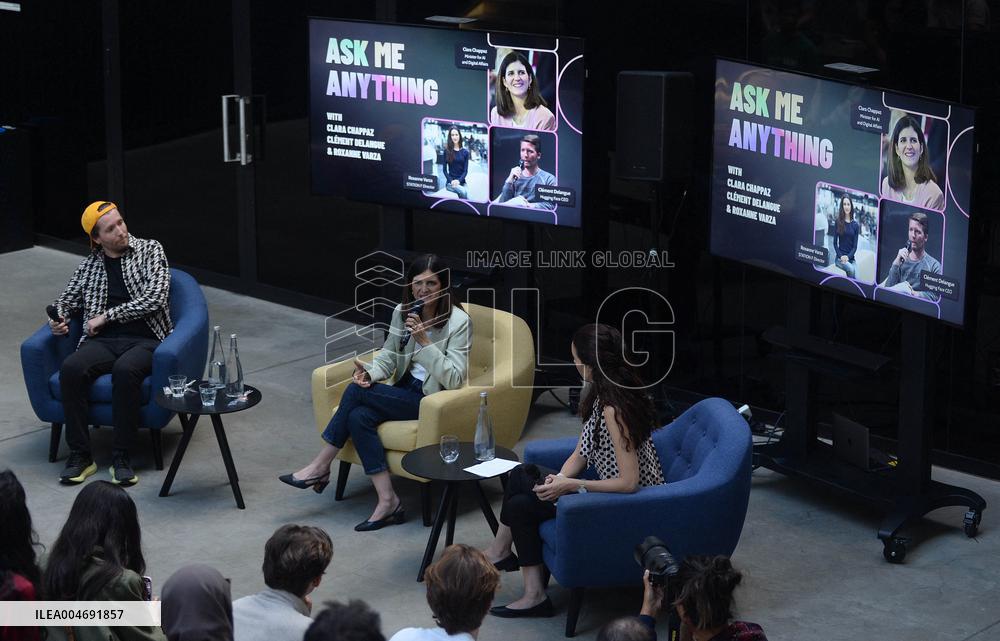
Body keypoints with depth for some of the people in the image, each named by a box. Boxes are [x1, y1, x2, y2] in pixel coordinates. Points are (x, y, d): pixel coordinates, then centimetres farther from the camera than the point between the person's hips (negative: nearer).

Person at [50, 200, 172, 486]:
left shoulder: (150, 250, 7)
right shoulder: (89, 265, 17)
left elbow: (155, 297, -6)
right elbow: (66, 300, 27)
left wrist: (107, 316, -8)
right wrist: (57, 318, 2)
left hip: (144, 340, -3)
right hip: (103, 342, 3)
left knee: (125, 369, -38)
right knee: (70, 369, -30)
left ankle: (120, 457, -28)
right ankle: (80, 454, -23)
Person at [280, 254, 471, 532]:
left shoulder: (458, 321, -13)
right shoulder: (402, 311, 5)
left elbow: (454, 379, -19)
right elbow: (388, 355, 12)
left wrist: (424, 341, -25)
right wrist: (371, 372, -11)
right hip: (405, 390, 7)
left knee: (356, 392, -22)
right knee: (358, 417, -26)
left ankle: (320, 467, -10)